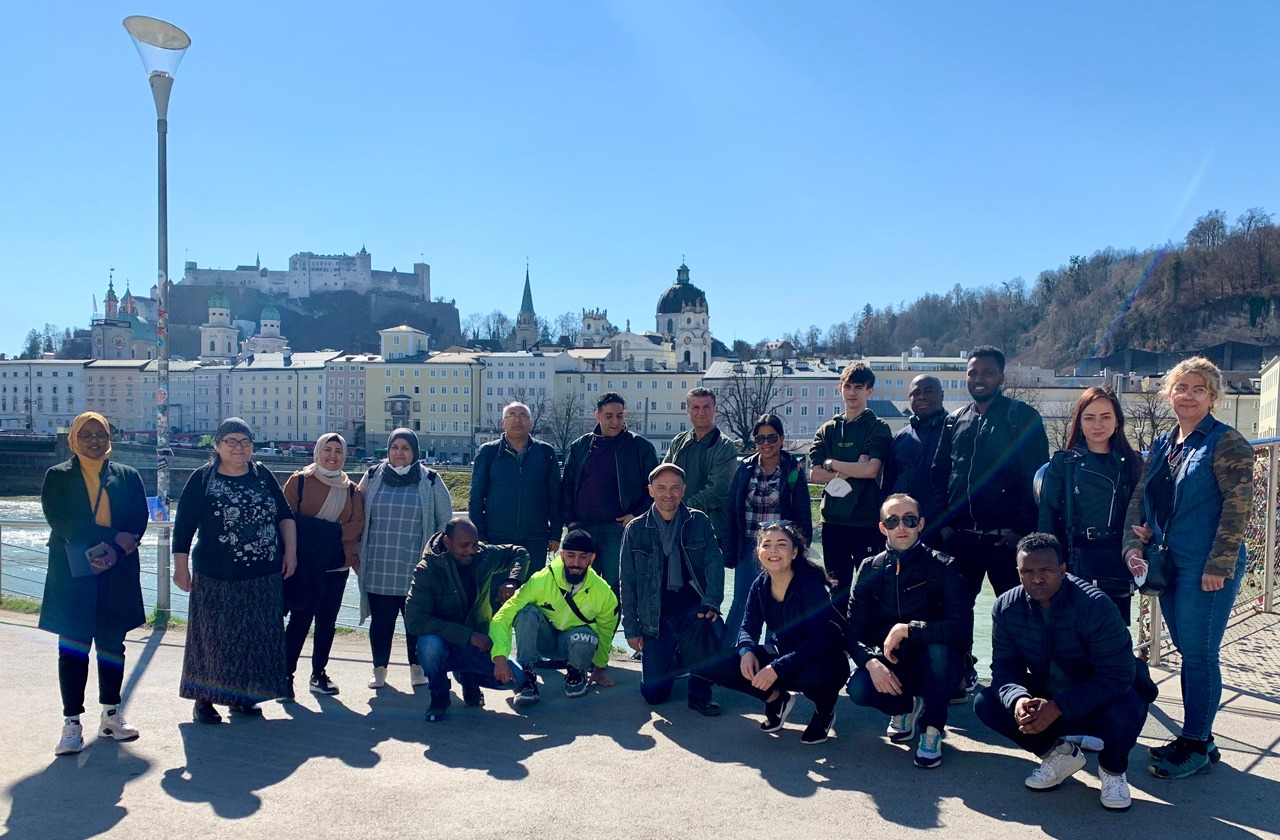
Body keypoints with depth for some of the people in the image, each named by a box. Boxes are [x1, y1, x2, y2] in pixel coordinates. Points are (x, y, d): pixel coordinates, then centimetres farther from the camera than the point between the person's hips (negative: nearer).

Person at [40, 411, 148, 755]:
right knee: (73, 648, 0)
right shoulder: (57, 476, 5)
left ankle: (111, 714, 20)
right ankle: (72, 722, 7)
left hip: (117, 573, 2)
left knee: (112, 645, 9)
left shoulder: (128, 476, 9)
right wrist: (112, 539, -17)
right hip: (72, 572, -2)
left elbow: (139, 522, 1)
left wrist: (113, 552, -16)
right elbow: (60, 521, -9)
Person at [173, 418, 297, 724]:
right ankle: (204, 699, 17)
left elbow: (285, 515, 11)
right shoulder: (202, 479, -4)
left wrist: (290, 551, 4)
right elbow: (183, 527, -4)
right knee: (214, 638, 4)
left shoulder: (263, 476, 5)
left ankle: (242, 695, 24)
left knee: (255, 639, 10)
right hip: (216, 579, -4)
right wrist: (181, 568, -7)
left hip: (263, 577, 4)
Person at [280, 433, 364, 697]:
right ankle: (286, 674, 7)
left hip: (337, 565, 4)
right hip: (304, 563, -4)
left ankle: (319, 673, 21)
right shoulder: (299, 481, 1)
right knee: (300, 619, -4)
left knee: (327, 620, 10)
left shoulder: (351, 489, 11)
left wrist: (333, 532, -13)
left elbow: (358, 524, 2)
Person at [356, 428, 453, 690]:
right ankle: (379, 668, 25)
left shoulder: (430, 480, 3)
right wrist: (357, 554, 10)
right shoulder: (373, 477, 8)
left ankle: (417, 666, 23)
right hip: (378, 568, 1)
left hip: (415, 568, -1)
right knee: (381, 621, 8)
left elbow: (445, 520, 7)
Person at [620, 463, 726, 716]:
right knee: (653, 693, -3)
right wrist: (631, 628, 2)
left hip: (693, 610, -1)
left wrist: (711, 604, -24)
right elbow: (627, 582, 4)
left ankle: (700, 692, -9)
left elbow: (715, 563, -8)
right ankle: (673, 659, 32)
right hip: (656, 619, 1)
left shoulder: (699, 522, 1)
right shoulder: (636, 530, 1)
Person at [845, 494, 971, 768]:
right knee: (858, 689, -27)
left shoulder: (943, 567, -12)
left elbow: (961, 628, -25)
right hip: (889, 666, 3)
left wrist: (906, 629, -28)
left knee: (941, 648, -35)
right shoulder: (870, 569, -2)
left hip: (934, 666, -3)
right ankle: (906, 707, 10)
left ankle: (932, 729, -10)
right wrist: (872, 662, -25)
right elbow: (853, 631, -6)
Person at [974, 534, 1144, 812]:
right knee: (985, 703, -16)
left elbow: (1117, 676, -27)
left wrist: (1058, 707, -36)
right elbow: (1004, 666, -8)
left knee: (1122, 713, -37)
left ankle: (1112, 768, 0)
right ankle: (1060, 752, 5)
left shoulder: (1095, 605, -25)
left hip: (1098, 702, -4)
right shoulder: (1006, 607, -12)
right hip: (1044, 698, 4)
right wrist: (1017, 699, -32)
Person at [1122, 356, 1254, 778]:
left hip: (1208, 568, -7)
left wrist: (1218, 565, -17)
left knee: (1199, 656, 0)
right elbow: (1139, 499, 11)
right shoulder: (1162, 446, 12)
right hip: (1169, 566, 7)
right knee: (1188, 653, 15)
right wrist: (1134, 546, -3)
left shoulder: (1226, 442, -9)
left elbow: (1238, 506, -14)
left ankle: (1196, 747, 12)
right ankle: (1196, 737, 26)